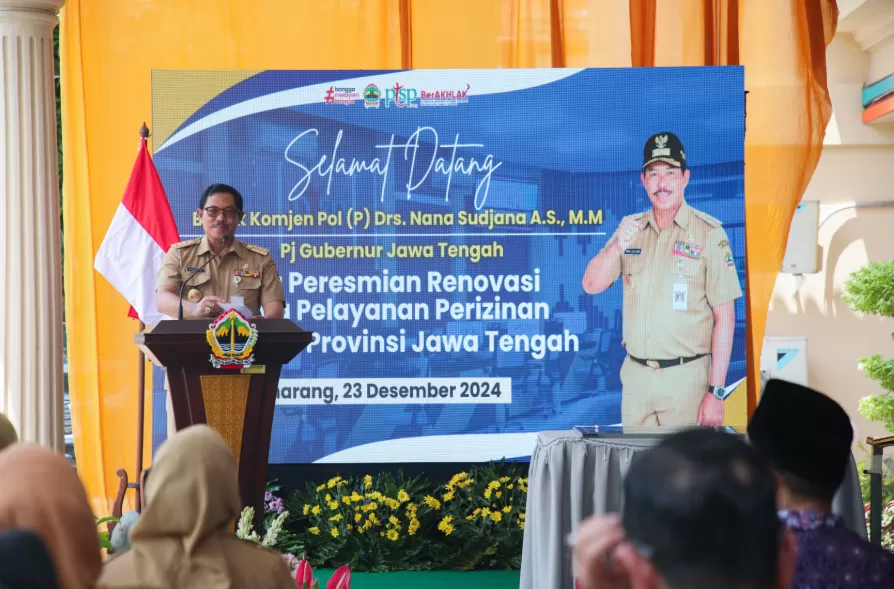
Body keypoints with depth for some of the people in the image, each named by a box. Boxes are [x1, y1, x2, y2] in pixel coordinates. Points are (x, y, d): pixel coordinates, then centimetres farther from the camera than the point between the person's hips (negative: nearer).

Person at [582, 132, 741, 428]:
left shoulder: (710, 233, -5)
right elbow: (591, 285, 4)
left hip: (686, 378, -4)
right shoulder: (630, 228, 9)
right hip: (635, 375, 4)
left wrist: (716, 392, -11)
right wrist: (617, 247, -17)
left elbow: (725, 317, -7)